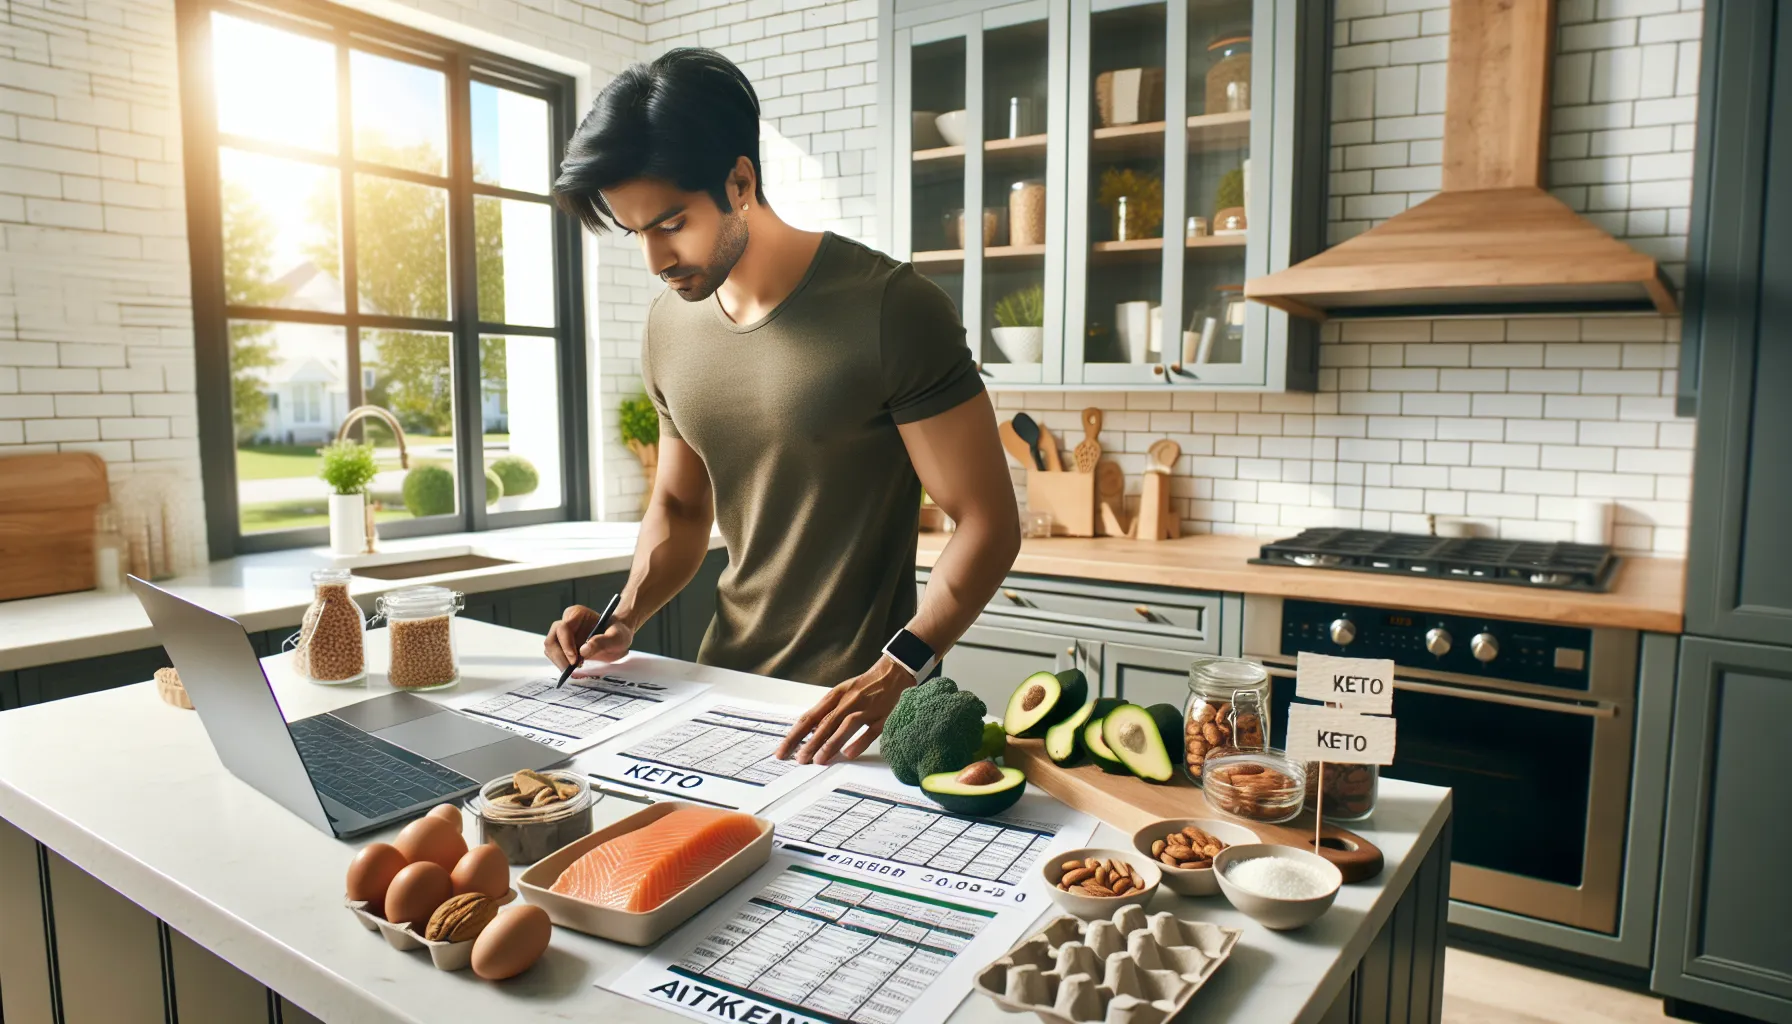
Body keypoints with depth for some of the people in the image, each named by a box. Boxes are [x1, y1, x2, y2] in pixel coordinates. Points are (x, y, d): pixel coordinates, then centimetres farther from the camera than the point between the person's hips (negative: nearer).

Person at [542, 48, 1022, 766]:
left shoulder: (890, 310, -18)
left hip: (859, 695, -5)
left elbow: (988, 522, -17)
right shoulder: (670, 326, 3)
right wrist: (625, 619, -2)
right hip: (726, 675, 6)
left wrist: (895, 672, -28)